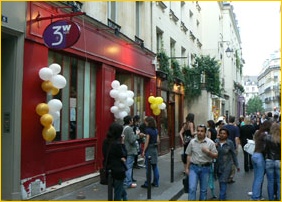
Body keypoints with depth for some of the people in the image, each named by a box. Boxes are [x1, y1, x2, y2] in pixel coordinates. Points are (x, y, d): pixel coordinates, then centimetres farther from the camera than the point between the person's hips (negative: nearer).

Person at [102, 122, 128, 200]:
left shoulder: (106, 142, 0)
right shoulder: (117, 144, -24)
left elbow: (107, 155, 5)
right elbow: (124, 155, -12)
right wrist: (122, 143, -9)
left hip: (109, 169, 8)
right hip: (118, 170, -8)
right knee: (118, 192, 7)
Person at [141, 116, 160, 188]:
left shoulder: (148, 130, -12)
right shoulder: (156, 130, 8)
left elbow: (147, 141, -15)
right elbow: (158, 140, 9)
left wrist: (143, 151, -11)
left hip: (149, 149, -7)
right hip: (155, 149, 7)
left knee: (148, 167, -1)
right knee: (155, 166, 12)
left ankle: (147, 183, 4)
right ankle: (156, 182, 17)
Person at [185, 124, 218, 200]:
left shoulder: (210, 142, -4)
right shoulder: (192, 142, 1)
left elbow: (215, 155, -2)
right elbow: (189, 155, 7)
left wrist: (208, 152, -21)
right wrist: (187, 168, 6)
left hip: (205, 168, 0)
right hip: (194, 167, 0)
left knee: (203, 189, 12)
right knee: (192, 188, -8)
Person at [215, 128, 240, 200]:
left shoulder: (230, 143, -9)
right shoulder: (216, 141, -2)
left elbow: (234, 154, -1)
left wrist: (237, 165, 3)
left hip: (227, 165, -3)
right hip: (218, 165, 3)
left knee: (223, 181, -8)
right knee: (220, 181, 13)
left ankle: (221, 198, -5)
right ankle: (223, 196, 30)